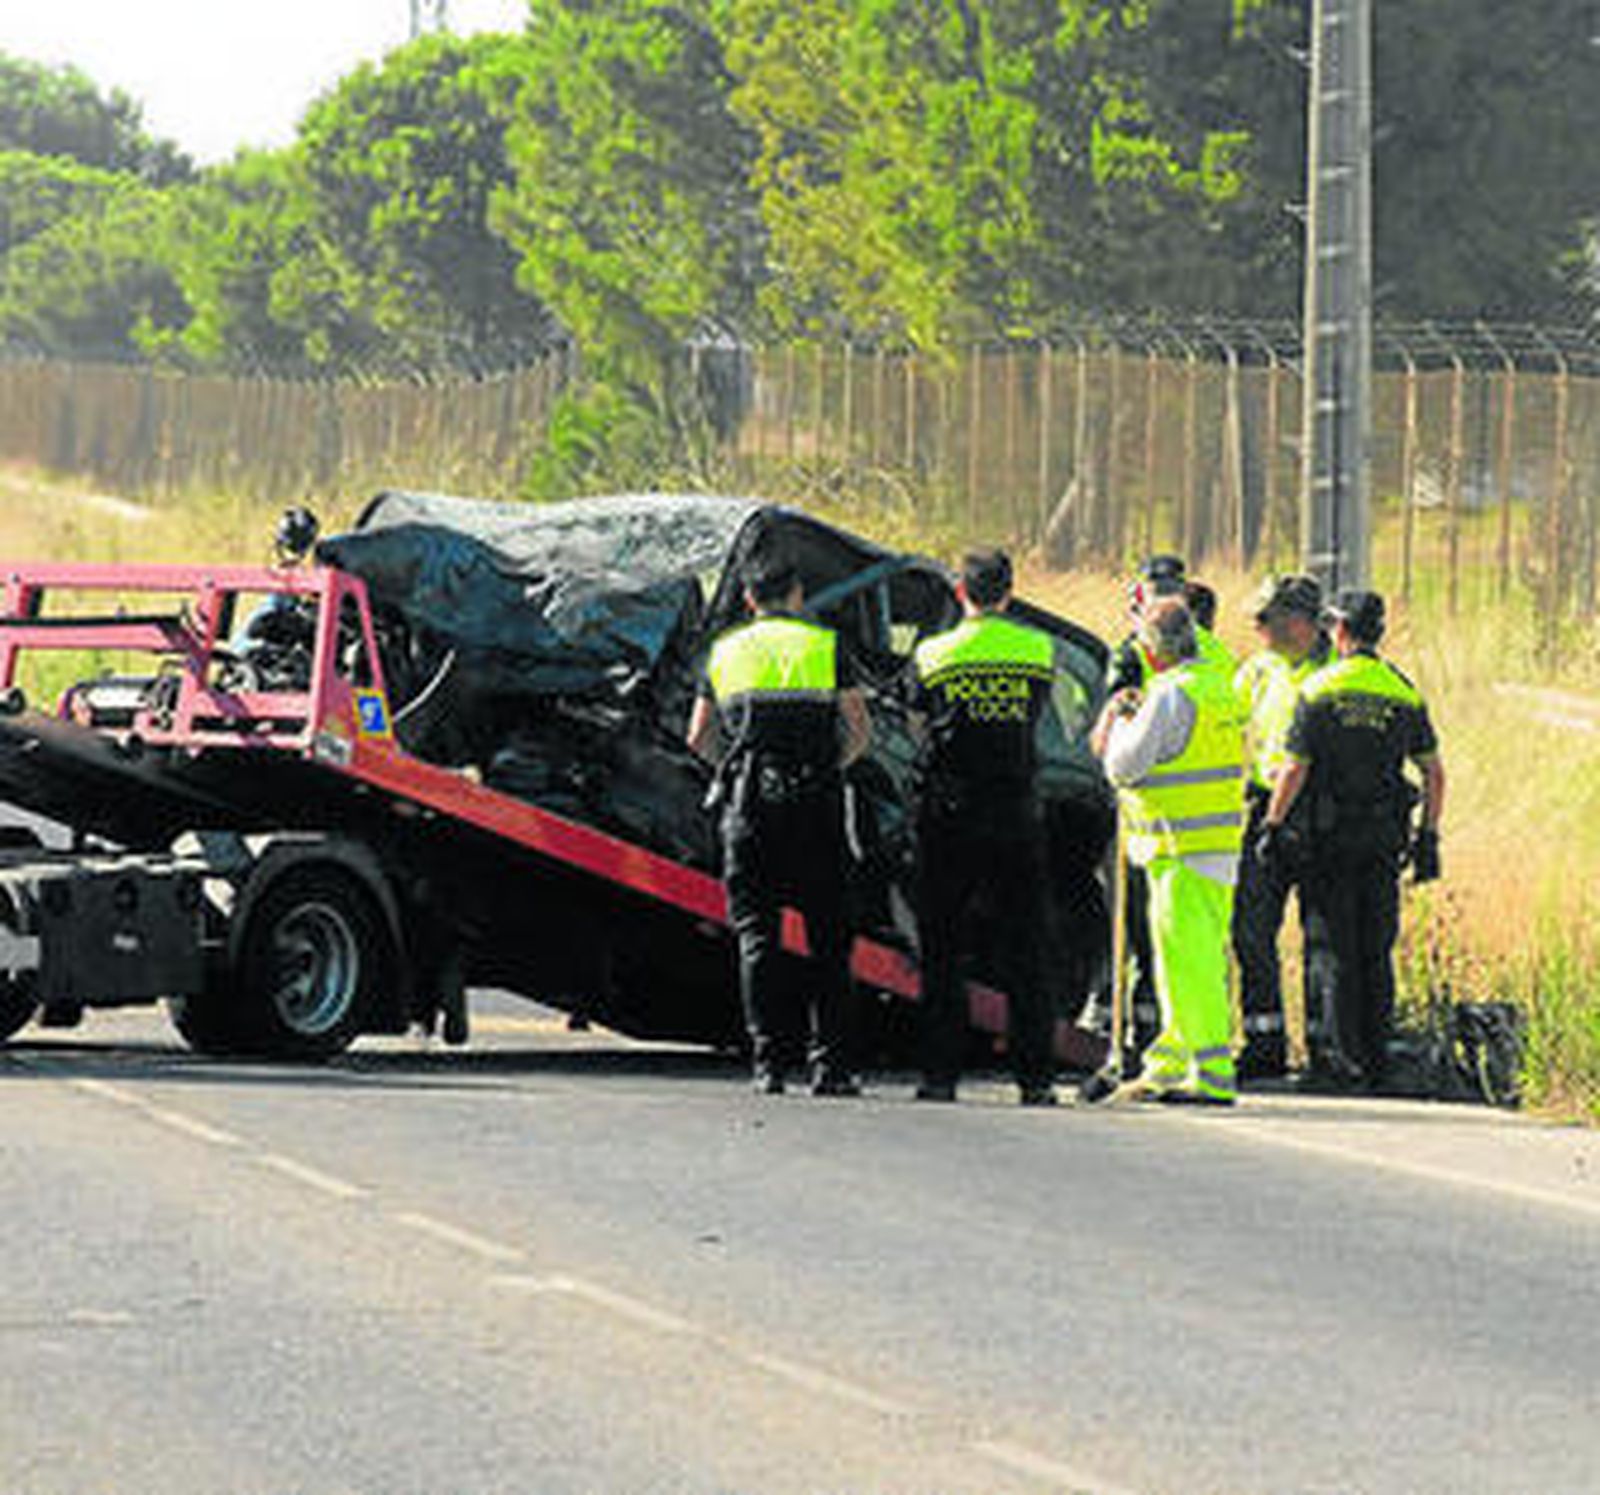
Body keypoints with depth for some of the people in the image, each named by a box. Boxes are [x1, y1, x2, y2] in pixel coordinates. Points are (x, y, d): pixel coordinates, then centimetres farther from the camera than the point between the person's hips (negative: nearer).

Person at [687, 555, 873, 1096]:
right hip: (815, 806, -1)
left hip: (749, 806, 1)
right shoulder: (826, 646, 8)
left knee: (756, 932, 2)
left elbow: (698, 738, 11)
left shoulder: (726, 651, 12)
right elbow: (860, 731, 2)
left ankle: (770, 1063, -5)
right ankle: (831, 1065, -2)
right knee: (827, 936, 4)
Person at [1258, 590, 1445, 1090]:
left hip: (1331, 836, -4)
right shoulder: (1405, 694, 4)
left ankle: (1342, 1055, -3)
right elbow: (1434, 773, 6)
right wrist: (1428, 837, 12)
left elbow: (1294, 771, -11)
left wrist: (1272, 826, -1)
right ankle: (1377, 1058, 11)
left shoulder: (1319, 691, -8)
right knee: (1377, 950, 10)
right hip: (1385, 834, 4)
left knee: (1332, 949, 1)